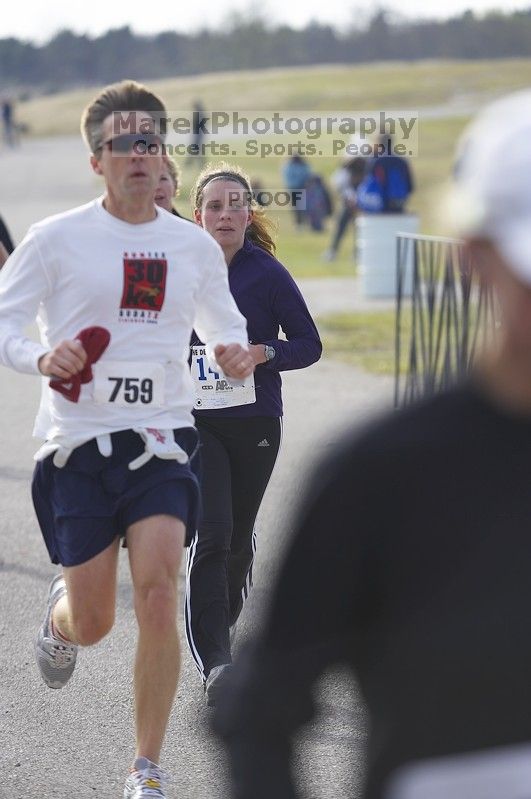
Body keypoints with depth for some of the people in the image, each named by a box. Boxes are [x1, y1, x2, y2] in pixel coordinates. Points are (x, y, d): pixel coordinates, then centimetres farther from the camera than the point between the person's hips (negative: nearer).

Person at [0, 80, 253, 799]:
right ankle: (59, 615, 43)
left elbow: (224, 325, 23)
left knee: (159, 593, -16)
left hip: (162, 442, 2)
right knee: (93, 625, 2)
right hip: (78, 443, -1)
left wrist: (233, 355, 0)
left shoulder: (195, 247, 7)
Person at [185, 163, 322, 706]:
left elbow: (309, 344, -3)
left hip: (255, 422, 0)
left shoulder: (267, 274, -5)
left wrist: (264, 354, -19)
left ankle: (223, 623, 40)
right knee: (211, 533, -15)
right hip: (195, 421, 0)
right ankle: (214, 662, -22)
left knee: (238, 535, 14)